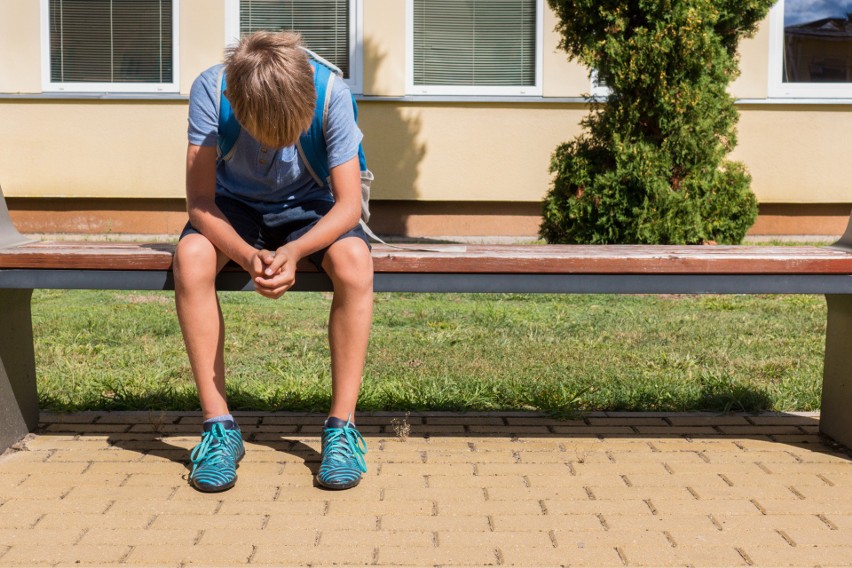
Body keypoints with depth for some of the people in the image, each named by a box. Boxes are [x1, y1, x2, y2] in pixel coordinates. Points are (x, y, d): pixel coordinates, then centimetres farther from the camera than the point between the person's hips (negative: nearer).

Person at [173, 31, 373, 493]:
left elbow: (348, 203, -23)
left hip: (308, 207, 0)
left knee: (354, 259, -33)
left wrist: (294, 251, -40)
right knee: (190, 256, -33)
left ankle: (341, 427, -23)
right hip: (234, 207, 1)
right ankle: (219, 426, -23)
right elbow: (200, 200, -24)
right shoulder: (210, 90, -26)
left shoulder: (332, 94, -26)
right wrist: (247, 256, -41)